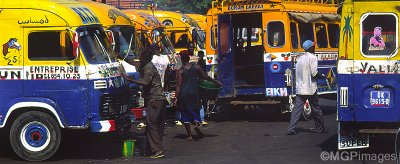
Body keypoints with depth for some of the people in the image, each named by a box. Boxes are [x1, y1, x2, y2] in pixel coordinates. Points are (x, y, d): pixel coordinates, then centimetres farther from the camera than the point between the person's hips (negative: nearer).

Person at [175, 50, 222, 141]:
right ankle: (196, 124, -20)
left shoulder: (180, 71, -5)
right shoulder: (195, 66, 0)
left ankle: (189, 135, 5)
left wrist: (177, 98, -5)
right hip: (194, 92, 2)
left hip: (184, 94, -2)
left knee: (185, 113, 7)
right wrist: (216, 82, 17)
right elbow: (205, 76, 5)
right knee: (195, 110, 12)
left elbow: (178, 86, -8)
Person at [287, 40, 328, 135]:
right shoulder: (312, 57, -9)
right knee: (315, 109, 8)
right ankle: (320, 127, 19)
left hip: (300, 88, 5)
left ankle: (291, 129, -10)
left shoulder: (300, 58, 13)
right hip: (310, 88, -5)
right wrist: (322, 76, 3)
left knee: (297, 108, 0)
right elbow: (314, 73, -15)